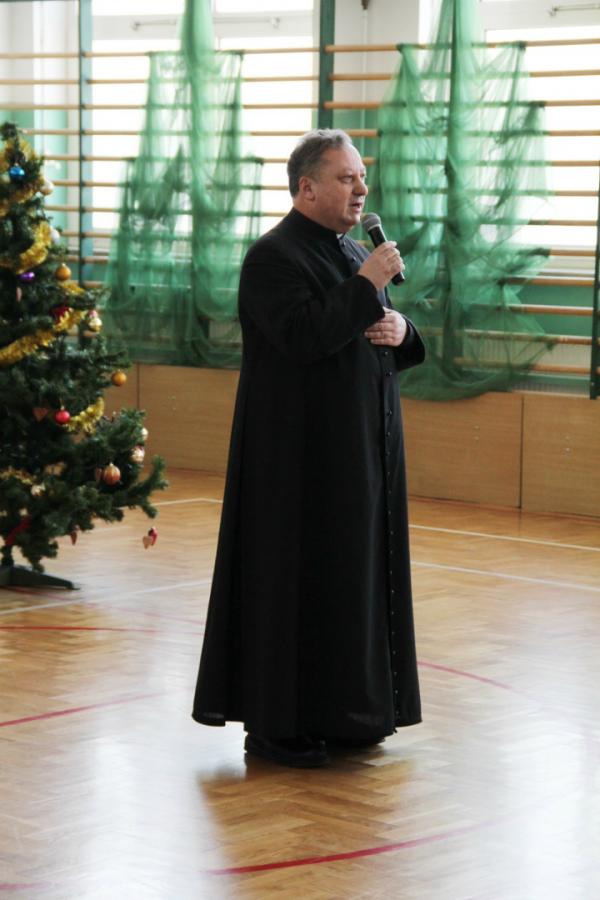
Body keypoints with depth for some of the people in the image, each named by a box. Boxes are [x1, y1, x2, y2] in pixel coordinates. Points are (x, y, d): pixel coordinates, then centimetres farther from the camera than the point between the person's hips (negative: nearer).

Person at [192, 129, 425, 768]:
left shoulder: (355, 255, 15)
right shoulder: (274, 257, -11)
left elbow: (392, 345, 21)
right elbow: (303, 337, -24)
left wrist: (401, 331, -1)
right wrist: (366, 286, -23)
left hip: (361, 450, 8)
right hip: (300, 456, -8)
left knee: (355, 570, 11)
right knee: (296, 577, -4)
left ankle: (343, 710, 21)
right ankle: (277, 725, 5)